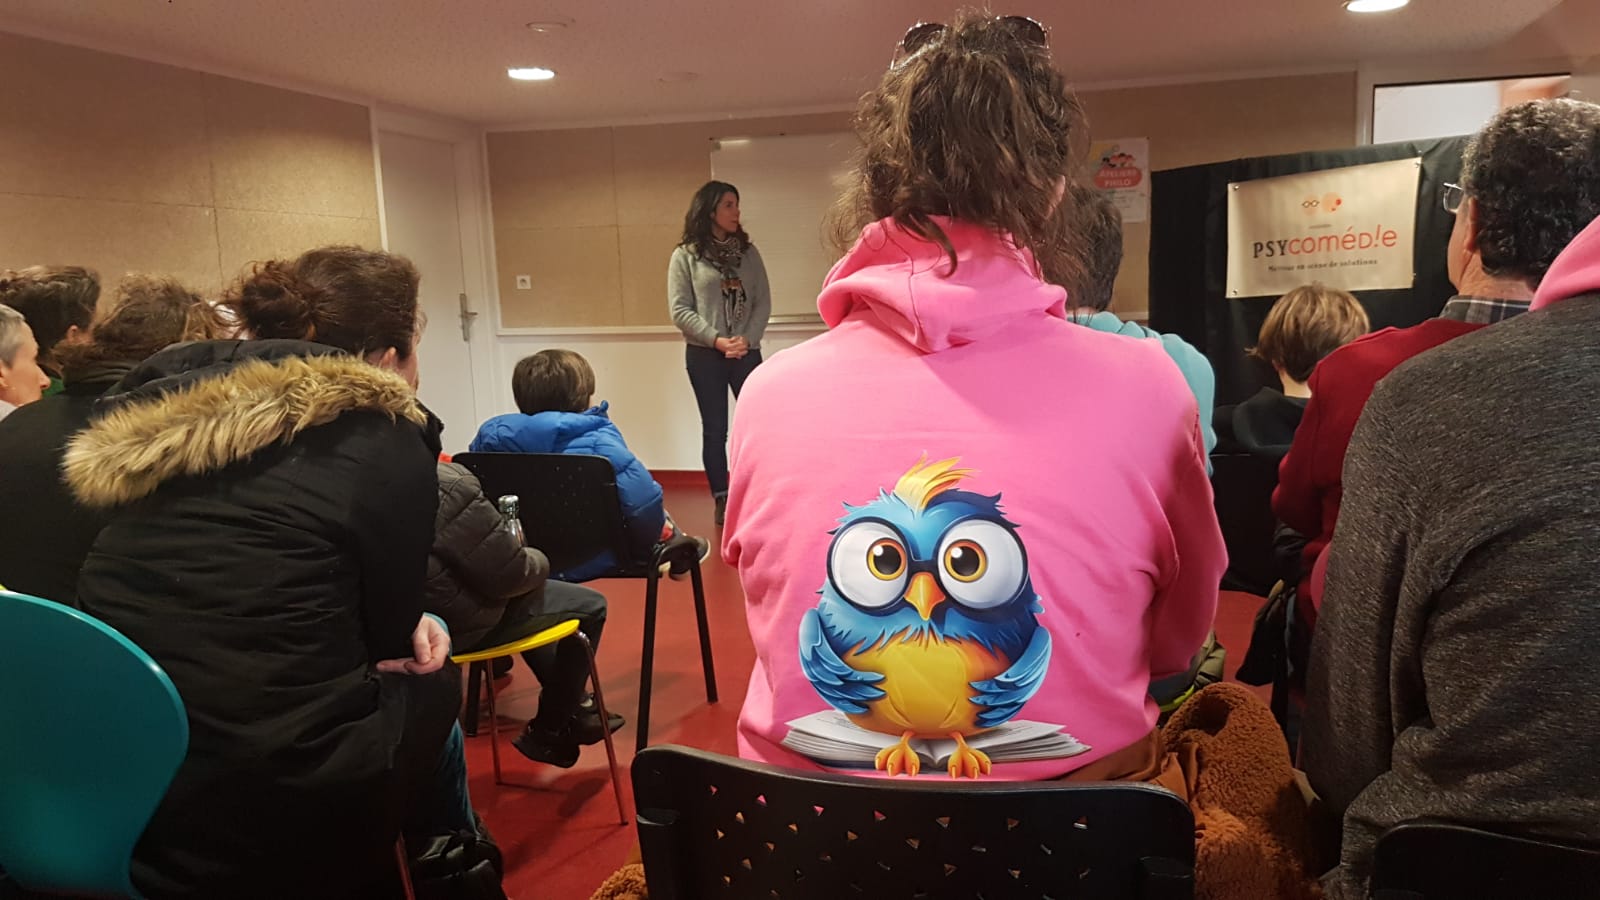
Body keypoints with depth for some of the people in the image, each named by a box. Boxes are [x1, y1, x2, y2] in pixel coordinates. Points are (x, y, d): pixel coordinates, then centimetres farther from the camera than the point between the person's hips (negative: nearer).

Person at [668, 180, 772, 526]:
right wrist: (717, 340, -16)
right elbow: (680, 310, -7)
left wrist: (748, 339, -12)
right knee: (715, 430, 5)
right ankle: (722, 499, 16)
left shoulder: (748, 251, 8)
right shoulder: (686, 256, -2)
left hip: (747, 352, 2)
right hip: (704, 355, -2)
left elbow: (763, 301, 4)